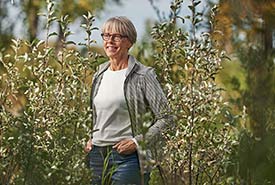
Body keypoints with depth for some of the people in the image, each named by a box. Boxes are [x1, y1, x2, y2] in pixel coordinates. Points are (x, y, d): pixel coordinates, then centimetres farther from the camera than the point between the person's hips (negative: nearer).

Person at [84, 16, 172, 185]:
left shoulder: (142, 76, -6)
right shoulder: (99, 76, 12)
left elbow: (165, 117, -6)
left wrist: (138, 141, -13)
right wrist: (92, 139, 10)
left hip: (127, 157, -6)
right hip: (97, 155, 6)